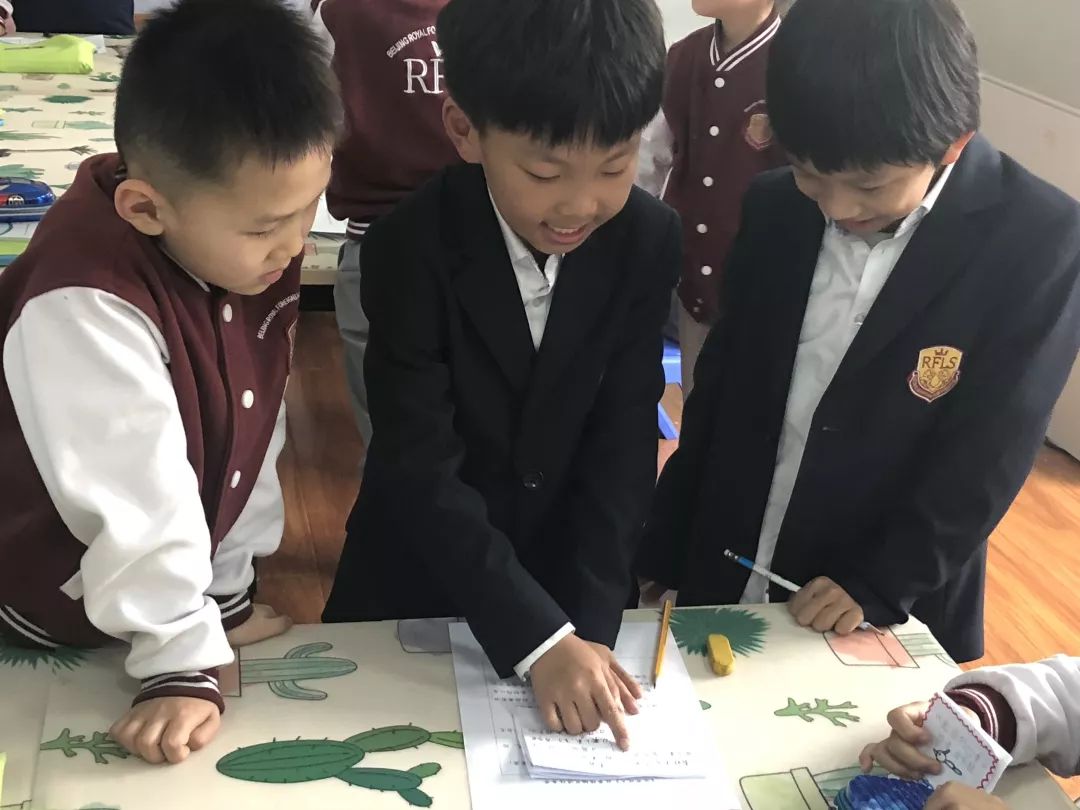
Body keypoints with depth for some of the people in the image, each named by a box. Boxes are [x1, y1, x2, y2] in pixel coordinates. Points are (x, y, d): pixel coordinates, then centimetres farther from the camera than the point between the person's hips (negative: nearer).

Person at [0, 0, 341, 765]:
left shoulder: (244, 245, -10)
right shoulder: (87, 309, -34)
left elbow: (254, 427, -2)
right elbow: (136, 502, -32)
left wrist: (228, 587, 3)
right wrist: (184, 661, -26)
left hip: (181, 582, 7)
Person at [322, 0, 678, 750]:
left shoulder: (648, 242, -14)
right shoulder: (411, 249, -24)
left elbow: (623, 441, -13)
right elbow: (421, 470, -26)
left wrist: (589, 621, -21)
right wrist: (540, 637, -31)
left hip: (574, 570, 2)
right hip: (421, 577, -1)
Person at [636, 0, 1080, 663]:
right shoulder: (777, 208, -5)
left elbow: (991, 453, -13)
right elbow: (721, 384, 2)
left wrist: (879, 583, -14)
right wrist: (663, 547, 7)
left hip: (893, 617, -3)